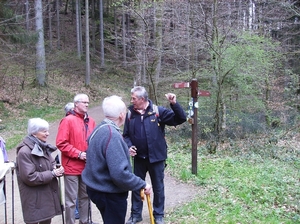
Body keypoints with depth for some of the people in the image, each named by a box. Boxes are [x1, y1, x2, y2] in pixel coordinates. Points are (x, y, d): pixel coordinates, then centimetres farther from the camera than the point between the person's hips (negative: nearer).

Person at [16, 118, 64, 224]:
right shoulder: (24, 152, -19)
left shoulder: (43, 147, 10)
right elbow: (29, 177, -22)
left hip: (48, 194, 8)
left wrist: (57, 170, -7)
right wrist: (52, 174, -18)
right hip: (34, 199, -8)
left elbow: (52, 163, 17)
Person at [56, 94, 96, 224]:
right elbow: (61, 143, -14)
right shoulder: (68, 120, -9)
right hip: (72, 167, -6)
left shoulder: (91, 121, 8)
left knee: (85, 197, 16)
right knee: (71, 200, 1)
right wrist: (78, 154, -17)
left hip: (87, 167, 6)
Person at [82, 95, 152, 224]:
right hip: (110, 194, -9)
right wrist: (142, 185, -21)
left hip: (98, 188, 9)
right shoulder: (112, 135, -27)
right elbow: (120, 173, -32)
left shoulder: (99, 129, 4)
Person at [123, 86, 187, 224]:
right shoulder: (130, 114, -1)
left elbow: (180, 119, -13)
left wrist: (174, 104, -28)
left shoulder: (158, 111, -10)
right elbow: (126, 135, 8)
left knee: (158, 187, 11)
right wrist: (129, 146, -11)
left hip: (156, 157, -3)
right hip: (138, 157, 3)